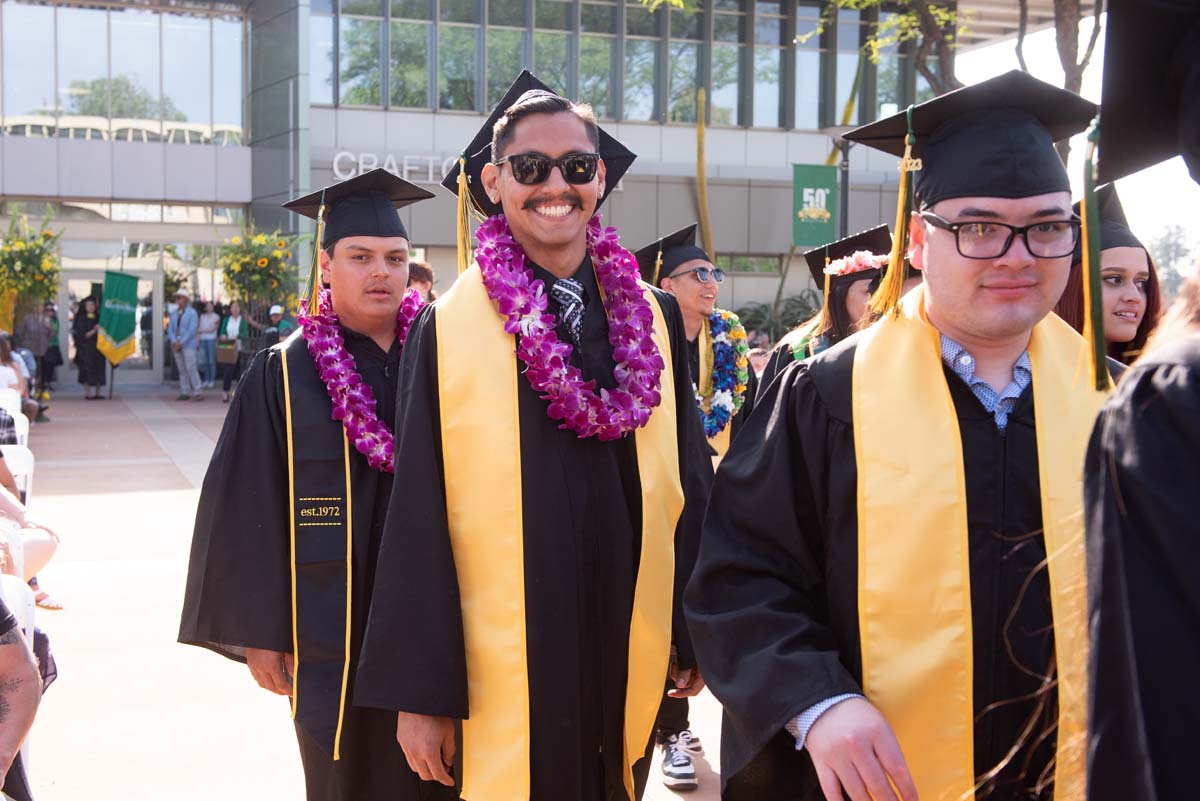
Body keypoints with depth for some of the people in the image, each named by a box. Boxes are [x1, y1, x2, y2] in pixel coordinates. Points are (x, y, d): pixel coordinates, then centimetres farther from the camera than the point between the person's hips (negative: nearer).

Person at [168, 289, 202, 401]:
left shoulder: (192, 313, -3)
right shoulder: (174, 314, 15)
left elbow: (192, 330, -11)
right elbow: (170, 329, 10)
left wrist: (181, 342, -16)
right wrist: (174, 341, -8)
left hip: (188, 345, -6)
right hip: (177, 346, 6)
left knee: (191, 368, -12)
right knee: (182, 370, 7)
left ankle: (197, 393, -10)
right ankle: (185, 392, 10)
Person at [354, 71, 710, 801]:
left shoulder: (654, 319, 4)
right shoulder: (450, 329, -5)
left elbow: (691, 483, 7)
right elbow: (421, 519, -6)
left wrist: (700, 635, 6)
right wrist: (420, 693, -7)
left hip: (630, 655, 3)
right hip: (502, 669, -3)